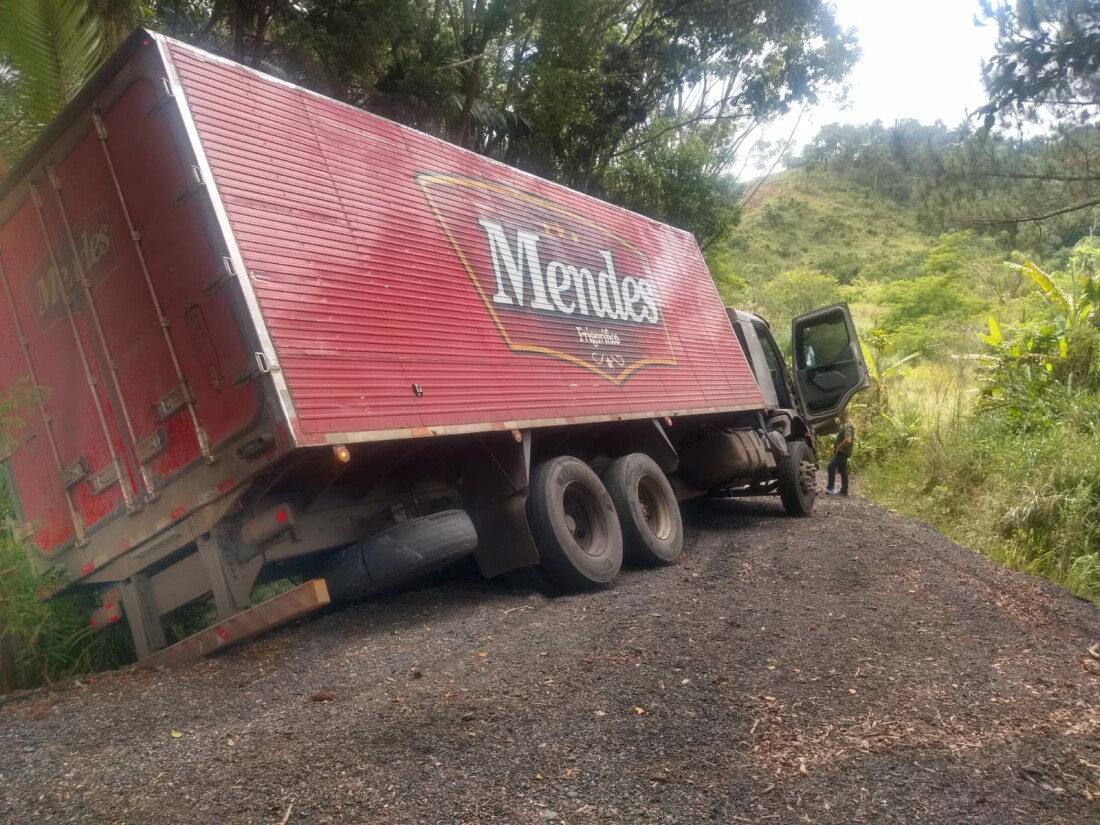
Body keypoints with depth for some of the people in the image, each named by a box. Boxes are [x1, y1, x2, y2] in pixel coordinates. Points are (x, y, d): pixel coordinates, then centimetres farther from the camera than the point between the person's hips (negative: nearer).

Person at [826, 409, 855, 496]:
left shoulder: (847, 426, -19)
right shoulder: (844, 424, 13)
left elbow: (848, 440, -31)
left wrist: (838, 447, -21)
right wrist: (835, 446, 14)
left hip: (843, 452, -11)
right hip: (842, 451, 11)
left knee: (831, 467, -14)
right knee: (842, 470, 12)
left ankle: (830, 488, -13)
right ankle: (844, 491, 16)